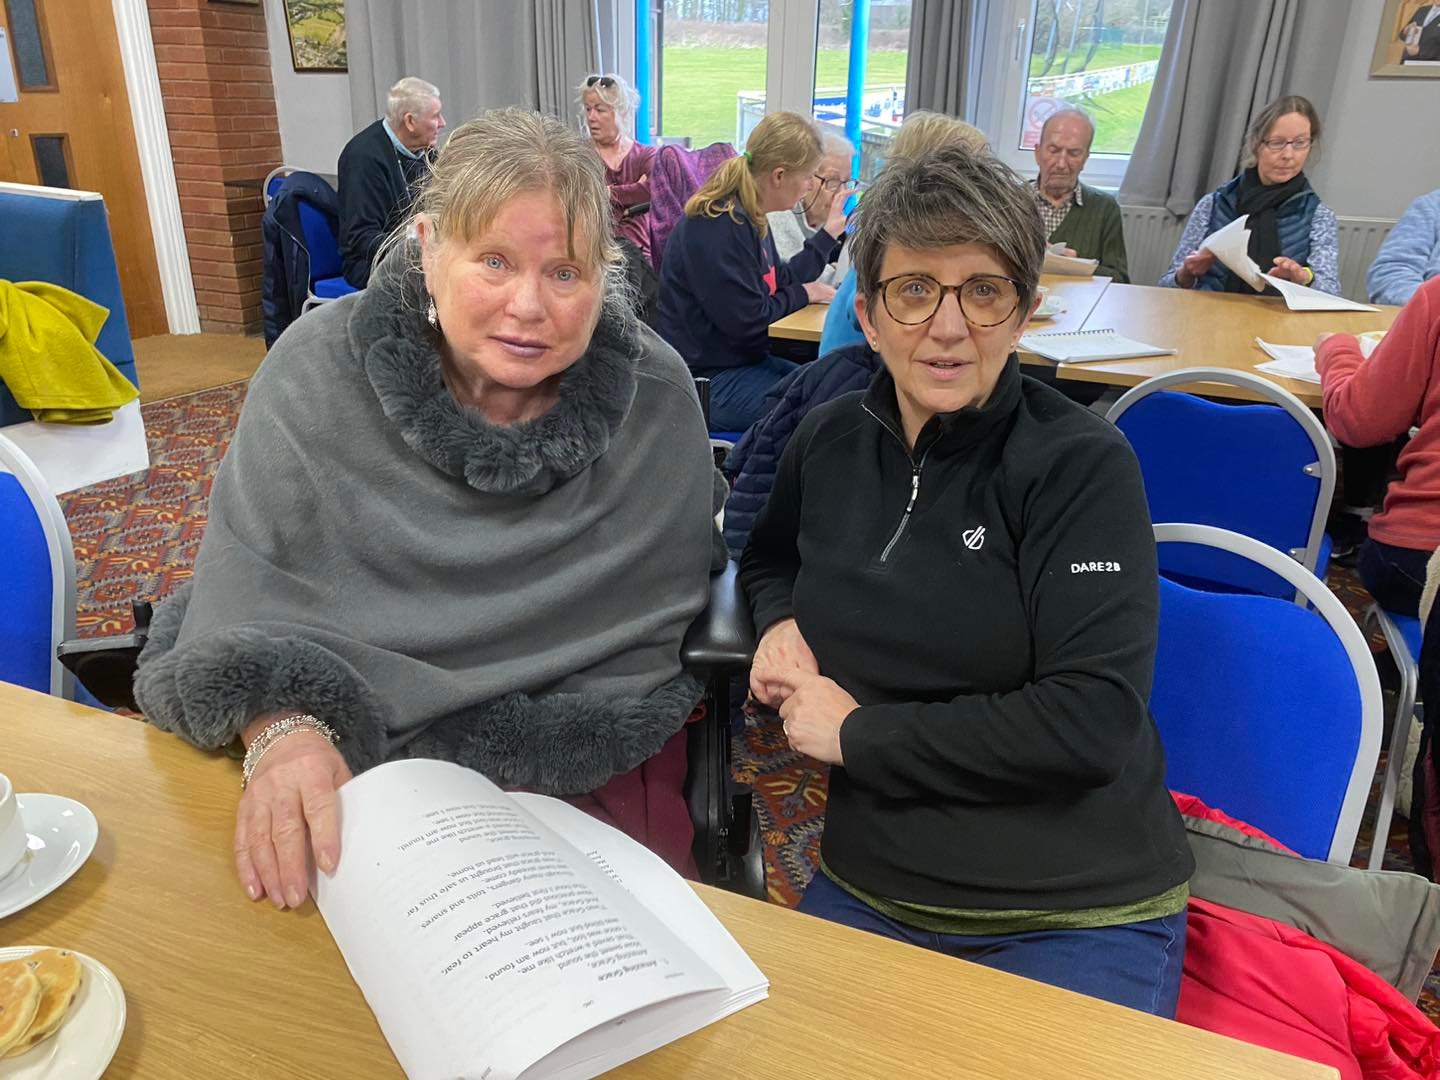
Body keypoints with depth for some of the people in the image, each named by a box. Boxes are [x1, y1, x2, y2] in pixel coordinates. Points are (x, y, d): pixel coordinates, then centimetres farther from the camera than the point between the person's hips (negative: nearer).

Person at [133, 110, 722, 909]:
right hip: (349, 746, 0)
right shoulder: (318, 374, -12)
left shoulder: (657, 398, -10)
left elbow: (653, 616, -5)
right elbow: (247, 593, -12)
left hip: (583, 756, 1)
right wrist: (284, 730, -33)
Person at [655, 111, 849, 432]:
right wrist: (801, 295, -6)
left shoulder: (748, 216, 8)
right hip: (707, 379, -10)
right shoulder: (718, 227, -23)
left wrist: (829, 232, 17)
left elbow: (780, 280, 16)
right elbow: (748, 322, -22)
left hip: (744, 360, 10)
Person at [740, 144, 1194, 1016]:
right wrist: (781, 622, -1)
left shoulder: (1084, 465, -13)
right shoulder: (831, 440, 1)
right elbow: (770, 557, 22)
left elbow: (1094, 721, -21)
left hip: (1078, 920, -3)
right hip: (866, 890, 4)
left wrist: (858, 732, -16)